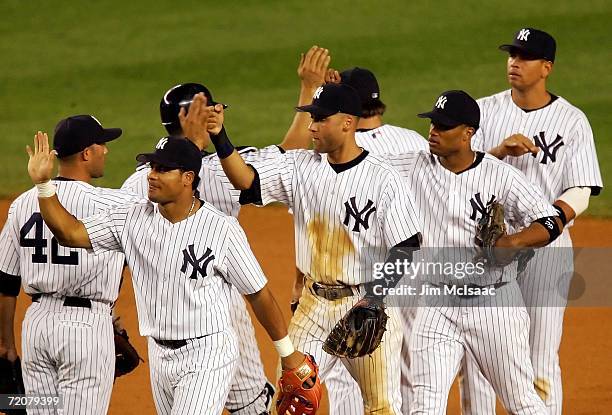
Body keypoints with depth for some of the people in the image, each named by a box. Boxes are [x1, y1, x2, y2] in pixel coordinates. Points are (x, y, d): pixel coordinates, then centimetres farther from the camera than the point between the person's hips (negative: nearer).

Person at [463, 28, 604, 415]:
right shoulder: (485, 111, 6)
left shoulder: (572, 121, -1)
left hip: (546, 246, -3)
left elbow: (580, 193, -6)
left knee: (541, 359, -4)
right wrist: (500, 151, -20)